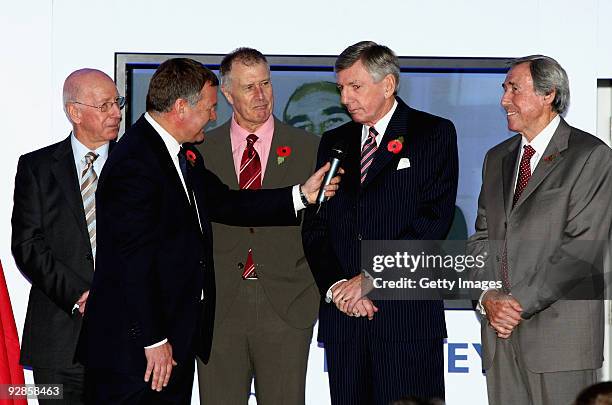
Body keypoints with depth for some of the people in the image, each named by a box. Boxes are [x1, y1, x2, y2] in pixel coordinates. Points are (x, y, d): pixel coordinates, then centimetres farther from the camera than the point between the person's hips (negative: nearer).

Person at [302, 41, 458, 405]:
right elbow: (315, 227, 12)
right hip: (342, 317, 4)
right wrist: (336, 286, -6)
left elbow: (434, 219, -9)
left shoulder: (434, 133, 2)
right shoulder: (334, 142, 17)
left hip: (407, 314, -4)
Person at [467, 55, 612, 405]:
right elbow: (481, 238, 15)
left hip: (560, 330, -6)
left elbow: (583, 247, -11)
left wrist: (522, 302, -14)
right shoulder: (498, 158, 19)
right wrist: (487, 298, -4)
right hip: (501, 327, 6)